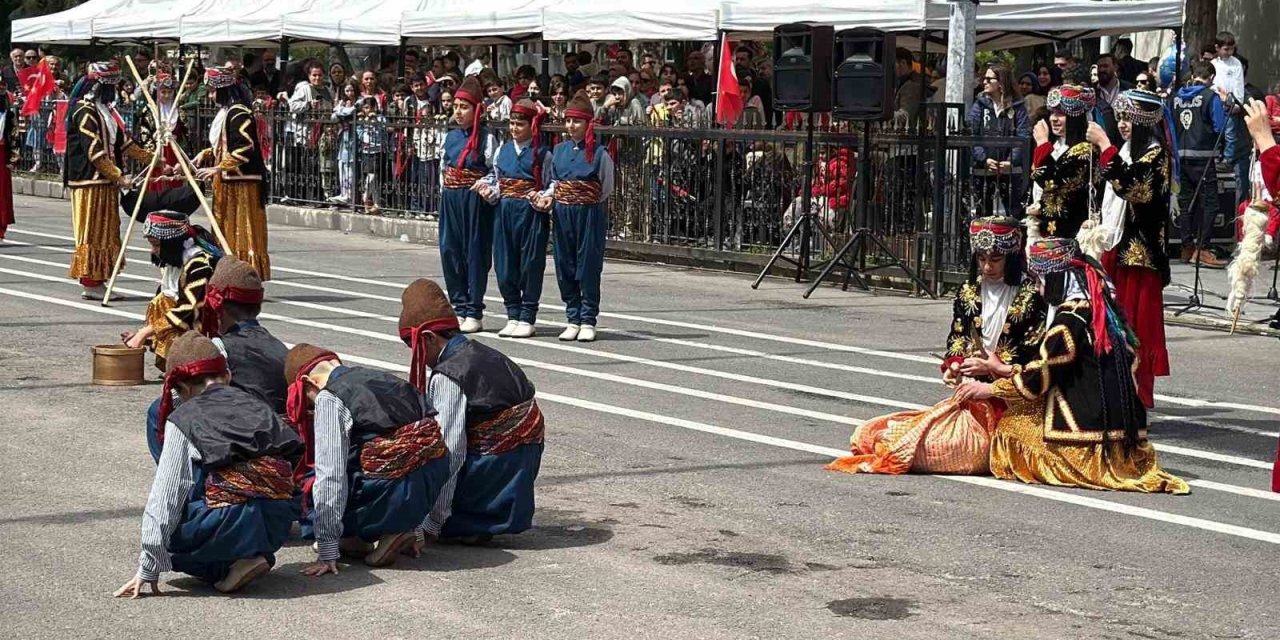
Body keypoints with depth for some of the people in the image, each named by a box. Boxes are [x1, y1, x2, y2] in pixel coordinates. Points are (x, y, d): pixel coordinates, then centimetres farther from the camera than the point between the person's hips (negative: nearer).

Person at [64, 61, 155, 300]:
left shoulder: (105, 110, 15)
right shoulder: (85, 111, -14)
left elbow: (123, 141, 21)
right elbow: (94, 151, -19)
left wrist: (150, 159, 22)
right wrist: (118, 176, -20)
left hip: (106, 181, 9)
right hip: (90, 181, -9)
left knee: (106, 231, 10)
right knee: (92, 232, -5)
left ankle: (97, 281, 13)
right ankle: (89, 283, -2)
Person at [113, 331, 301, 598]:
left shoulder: (184, 418, 6)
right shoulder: (256, 406, 20)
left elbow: (165, 496, 2)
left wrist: (149, 568, 3)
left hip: (232, 521, -6)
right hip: (280, 524, 6)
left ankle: (228, 565, -1)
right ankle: (256, 555, 11)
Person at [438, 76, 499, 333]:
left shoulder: (486, 138, -8)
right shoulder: (450, 136, 10)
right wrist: (446, 189, 9)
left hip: (475, 202, -6)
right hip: (450, 200, 6)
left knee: (475, 253, -1)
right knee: (450, 251, 6)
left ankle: (474, 314, 4)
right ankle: (460, 307, 17)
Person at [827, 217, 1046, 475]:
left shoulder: (1030, 297, -4)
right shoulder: (968, 293, 12)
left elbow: (1036, 365, -5)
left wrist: (994, 368, -15)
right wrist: (953, 367, -3)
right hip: (971, 395, 6)